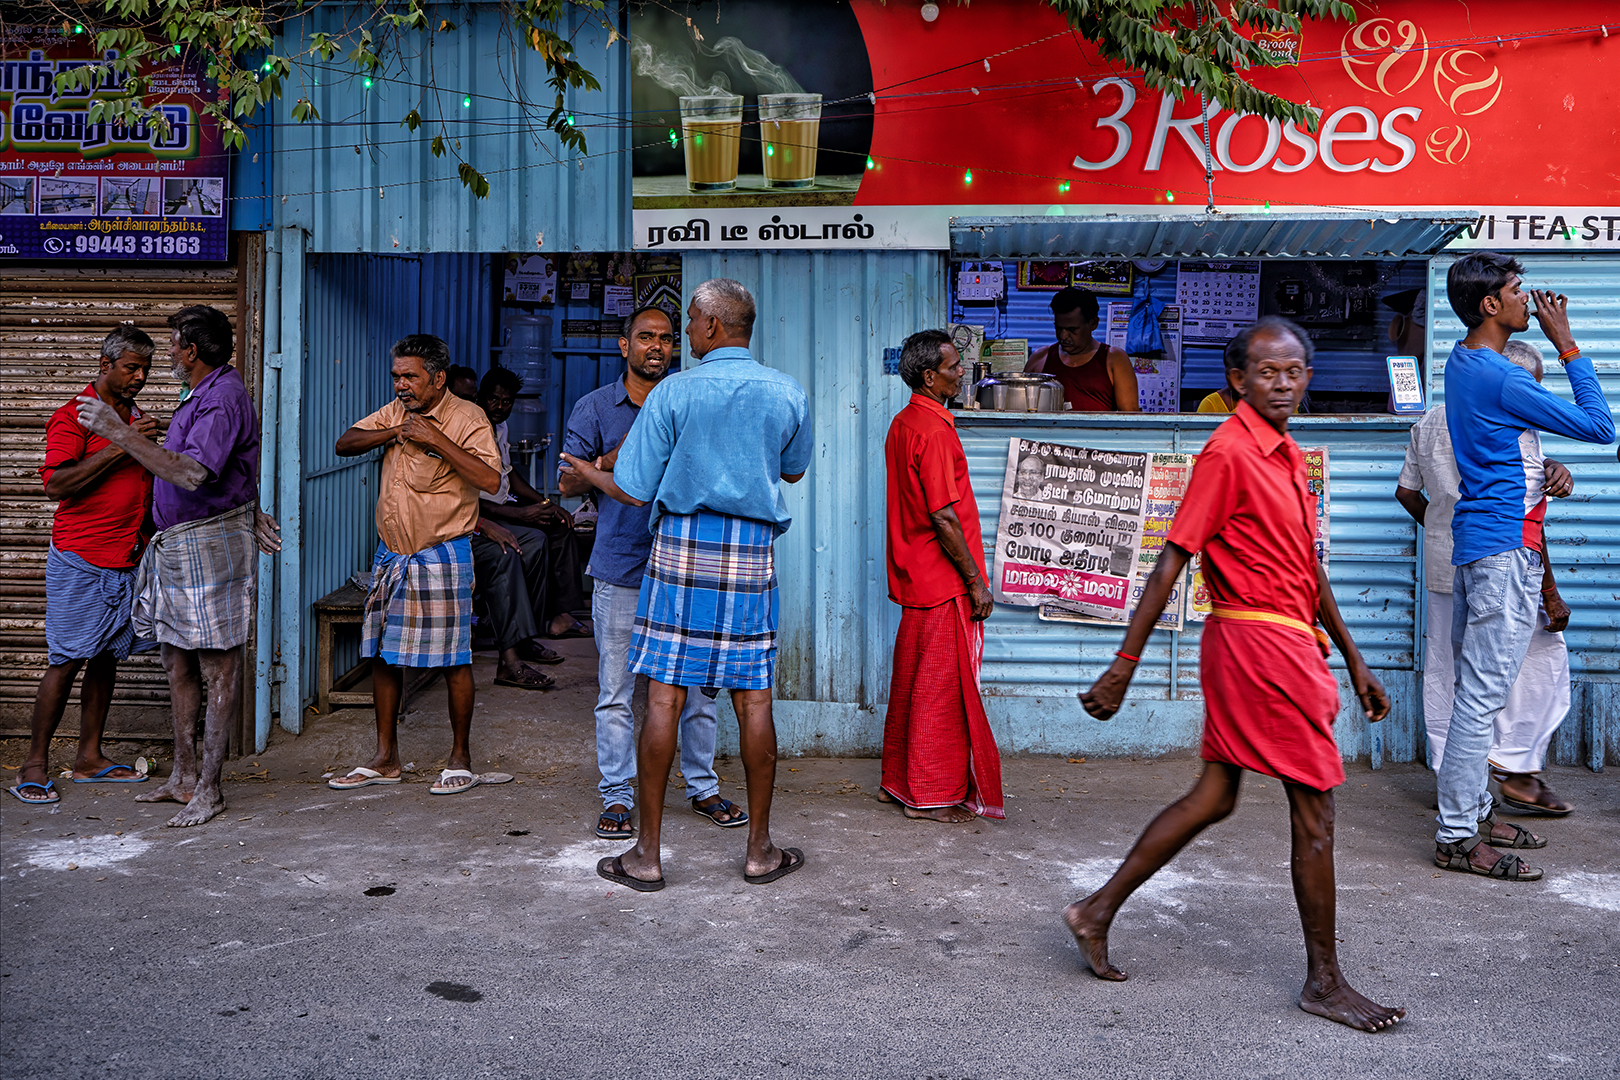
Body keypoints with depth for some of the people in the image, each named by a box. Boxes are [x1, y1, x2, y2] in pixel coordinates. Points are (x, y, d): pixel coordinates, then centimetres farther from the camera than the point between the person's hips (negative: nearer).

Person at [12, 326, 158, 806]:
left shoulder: (139, 420, 16)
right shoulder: (73, 416, -6)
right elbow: (56, 484, -18)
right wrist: (120, 446, -20)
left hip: (127, 562, 7)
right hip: (80, 561, -7)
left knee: (106, 658, 9)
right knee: (66, 660, -6)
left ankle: (90, 757, 17)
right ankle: (34, 765, 3)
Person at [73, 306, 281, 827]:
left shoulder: (223, 398, -17)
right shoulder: (205, 393, 17)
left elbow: (192, 474, -29)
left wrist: (120, 433, -25)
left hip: (210, 544, -11)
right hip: (178, 545, 11)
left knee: (218, 670, -3)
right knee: (178, 664, 14)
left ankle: (209, 788, 3)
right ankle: (184, 777, 23)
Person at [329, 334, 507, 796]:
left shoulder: (467, 419, -10)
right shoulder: (395, 412, 10)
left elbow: (490, 479, -22)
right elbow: (345, 443, 6)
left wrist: (436, 440, -24)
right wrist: (395, 432, -9)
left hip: (442, 556, -6)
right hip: (390, 553, 7)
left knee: (453, 660, 0)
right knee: (382, 656, 10)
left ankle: (460, 761, 13)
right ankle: (385, 759, 22)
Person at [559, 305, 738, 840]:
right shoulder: (595, 408, 6)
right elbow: (567, 481, 2)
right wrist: (613, 461, -15)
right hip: (620, 570, -1)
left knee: (696, 686, 6)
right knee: (616, 692, 2)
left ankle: (703, 787, 21)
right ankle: (616, 797, 13)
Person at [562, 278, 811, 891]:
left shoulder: (673, 392, -6)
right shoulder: (789, 394, 3)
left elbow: (632, 491, -4)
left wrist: (586, 473, 15)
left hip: (682, 547, -2)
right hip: (753, 554, 2)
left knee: (664, 697, 2)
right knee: (753, 698, 7)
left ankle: (647, 855, 8)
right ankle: (760, 850, 15)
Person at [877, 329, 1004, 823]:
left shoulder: (902, 424, 11)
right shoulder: (934, 431, -19)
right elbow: (944, 517, -22)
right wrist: (976, 581, -16)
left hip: (914, 577, 10)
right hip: (944, 583, -10)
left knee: (911, 681, 16)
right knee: (942, 688, 0)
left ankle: (897, 780, 26)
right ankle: (931, 795, 9)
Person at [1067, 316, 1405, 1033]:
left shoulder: (1286, 455, 15)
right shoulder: (1228, 452, -13)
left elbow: (1308, 567, 21)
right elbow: (1171, 561, -16)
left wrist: (1354, 661, 22)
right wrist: (1123, 667, -17)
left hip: (1244, 646, 9)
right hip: (1262, 645, -9)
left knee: (1215, 796, 14)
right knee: (1315, 808, 0)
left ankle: (1098, 911, 22)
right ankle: (1324, 982, 14)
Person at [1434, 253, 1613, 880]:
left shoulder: (1463, 362, 13)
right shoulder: (1500, 378, -17)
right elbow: (1599, 427, -11)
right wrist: (1567, 346, -6)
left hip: (1476, 545, 10)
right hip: (1503, 550, -10)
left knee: (1476, 688, 14)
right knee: (1483, 694, -7)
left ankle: (1474, 811, 24)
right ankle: (1456, 838, -3)